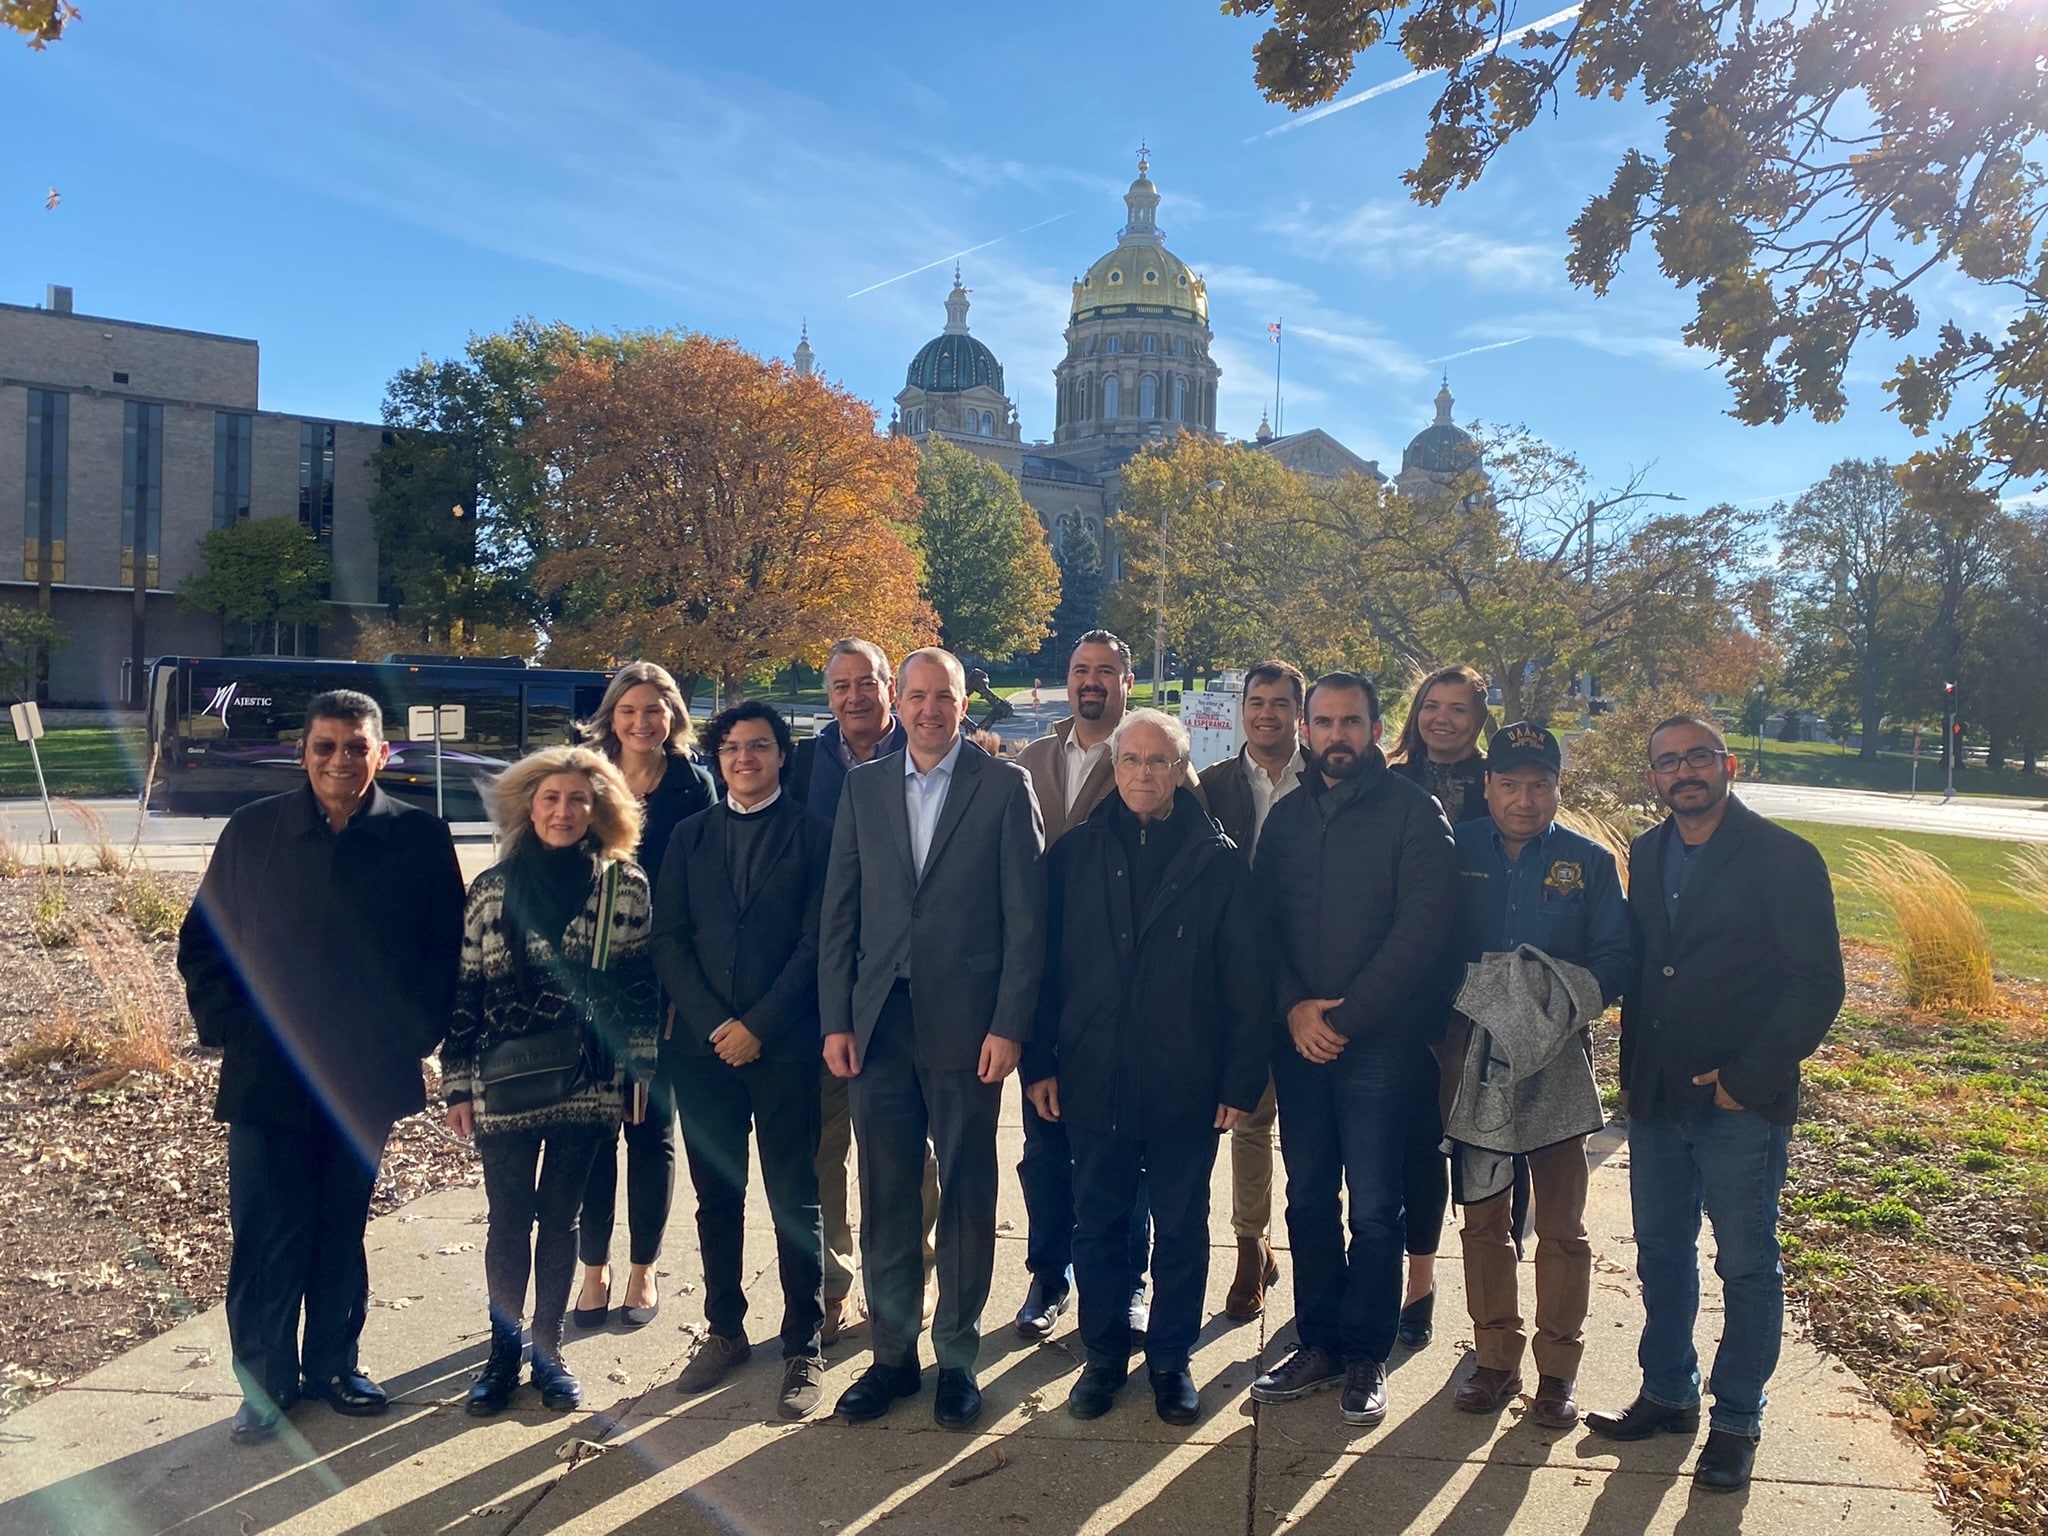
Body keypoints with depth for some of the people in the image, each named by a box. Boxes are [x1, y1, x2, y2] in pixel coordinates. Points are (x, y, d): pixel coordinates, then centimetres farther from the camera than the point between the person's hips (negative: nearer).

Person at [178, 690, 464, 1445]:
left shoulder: (420, 837, -3)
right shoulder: (252, 831, 0)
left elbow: (446, 949, 0)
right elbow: (201, 941, 6)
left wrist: (414, 1034, -7)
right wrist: (229, 1029, -4)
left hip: (367, 1075, 0)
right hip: (267, 1076, 0)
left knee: (342, 1229, 15)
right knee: (265, 1238, 5)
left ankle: (332, 1363, 31)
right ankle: (263, 1381, 21)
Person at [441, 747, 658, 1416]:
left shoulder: (626, 886, -1)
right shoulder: (492, 887, 1)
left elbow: (639, 984, 0)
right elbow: (464, 989, 2)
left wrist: (635, 1074, -2)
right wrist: (458, 1085, 1)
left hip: (587, 1081, 0)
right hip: (504, 1082, 0)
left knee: (560, 1217, 11)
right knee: (508, 1220, 7)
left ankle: (548, 1349, 25)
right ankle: (503, 1351, 24)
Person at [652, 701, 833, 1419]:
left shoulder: (812, 835, 2)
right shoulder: (690, 836, 12)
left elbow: (817, 942, -4)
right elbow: (667, 938, 5)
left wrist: (759, 1026, -10)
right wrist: (712, 1022, -7)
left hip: (784, 1045, -3)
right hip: (702, 1043, 3)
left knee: (795, 1199, 2)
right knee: (716, 1195, 11)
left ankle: (802, 1346, 13)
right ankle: (724, 1330, 26)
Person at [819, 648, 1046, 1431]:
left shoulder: (1004, 786, -1)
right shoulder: (864, 786, 8)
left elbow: (1026, 916, -4)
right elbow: (839, 913, 7)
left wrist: (1009, 1025, -10)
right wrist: (836, 1020, 2)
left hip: (965, 1026, -3)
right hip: (877, 1022, 3)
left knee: (966, 1197, 8)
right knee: (885, 1198, 10)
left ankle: (957, 1358, 23)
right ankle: (893, 1354, 25)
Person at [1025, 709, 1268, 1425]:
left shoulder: (1218, 861, -3)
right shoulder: (1075, 853, 2)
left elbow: (1246, 982, -4)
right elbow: (1046, 963, 3)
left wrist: (1242, 1081, -7)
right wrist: (1040, 1062, 0)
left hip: (1184, 1088, -1)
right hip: (1092, 1082, 2)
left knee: (1182, 1231, 12)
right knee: (1097, 1227, 13)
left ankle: (1171, 1358, 31)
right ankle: (1104, 1354, 31)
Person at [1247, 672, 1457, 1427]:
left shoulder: (1413, 813, -4)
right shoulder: (1286, 816, 10)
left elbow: (1420, 930, -12)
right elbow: (1263, 920, 7)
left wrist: (1344, 1016, -14)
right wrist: (1294, 1007, -8)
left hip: (1379, 1043, -4)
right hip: (1299, 1041, 4)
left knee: (1373, 1208, 3)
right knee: (1308, 1199, 11)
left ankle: (1366, 1354, 18)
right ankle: (1318, 1343, 25)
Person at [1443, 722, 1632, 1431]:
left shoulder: (1590, 862, 2)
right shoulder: (1456, 849, 2)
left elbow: (1618, 958, 0)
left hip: (1557, 1059, -1)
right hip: (1473, 1054, 1)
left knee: (1561, 1225, 6)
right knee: (1483, 1219, 10)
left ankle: (1559, 1369, 20)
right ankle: (1495, 1357, 24)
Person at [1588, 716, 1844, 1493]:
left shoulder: (1783, 857, -10)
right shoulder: (1647, 854, 8)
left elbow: (1818, 984, -11)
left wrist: (1750, 1078, -15)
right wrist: (1632, 1071, 7)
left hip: (1741, 1105, -5)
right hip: (1658, 1099, 5)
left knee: (1747, 1265, 9)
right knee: (1661, 1254, 15)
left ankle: (1736, 1421, 24)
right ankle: (1667, 1395, 32)